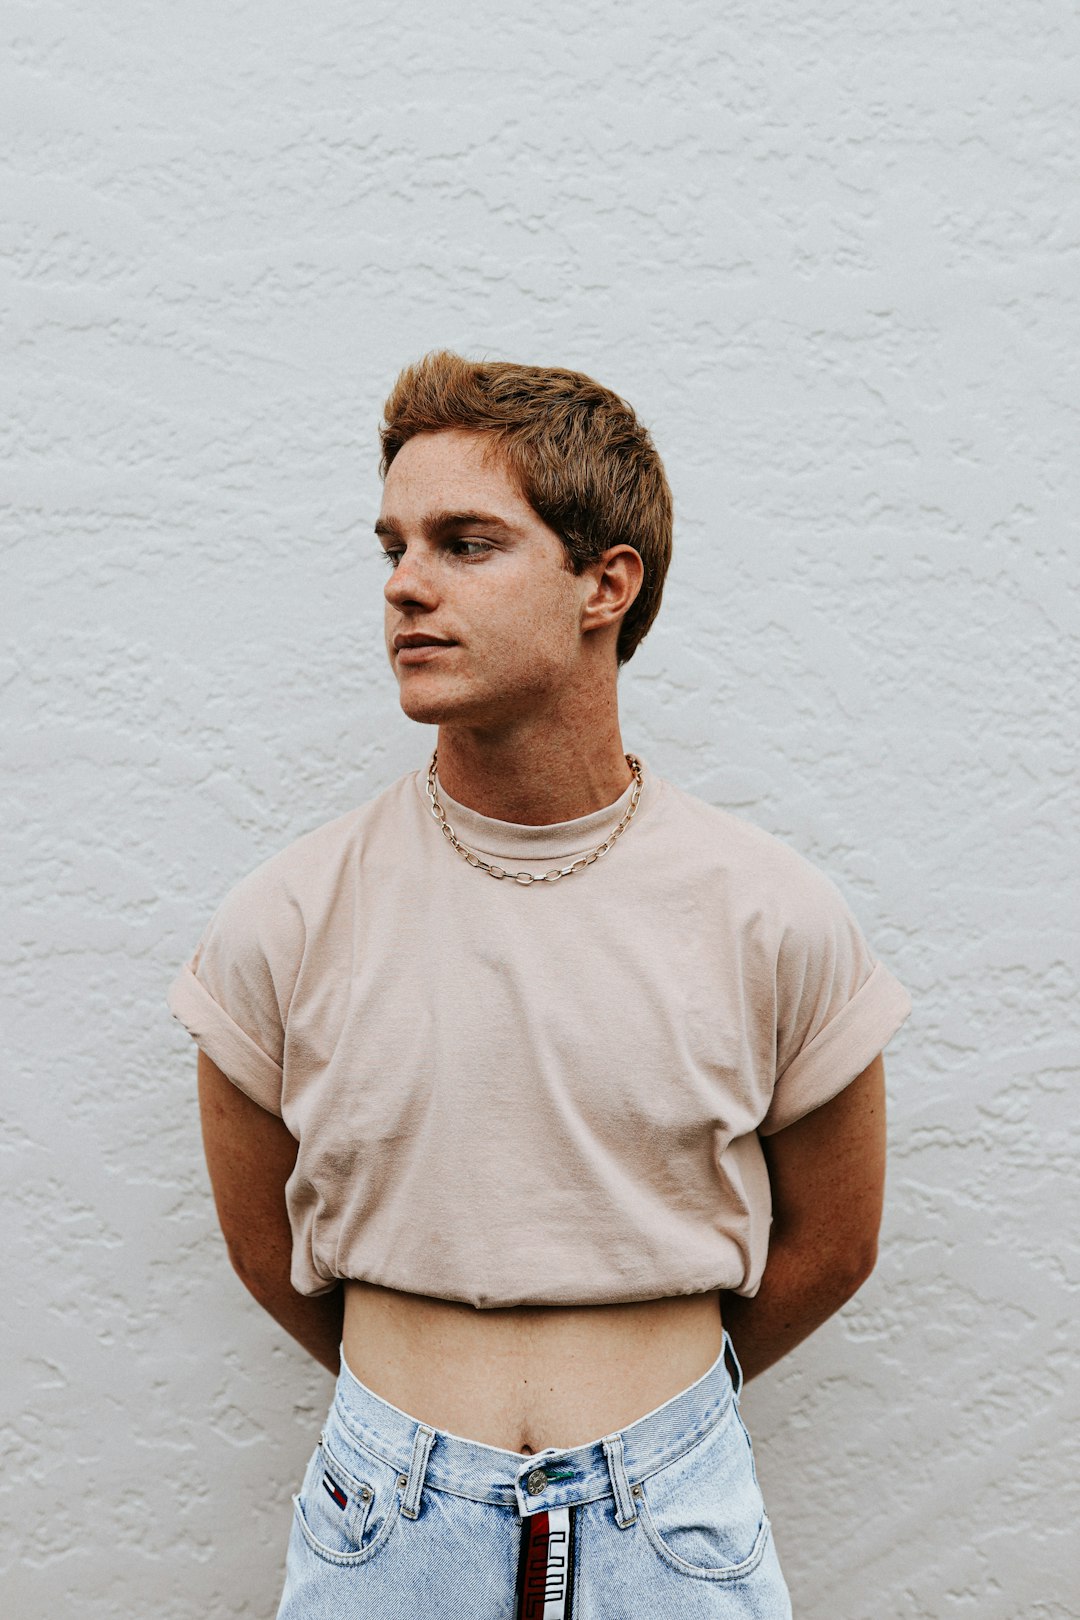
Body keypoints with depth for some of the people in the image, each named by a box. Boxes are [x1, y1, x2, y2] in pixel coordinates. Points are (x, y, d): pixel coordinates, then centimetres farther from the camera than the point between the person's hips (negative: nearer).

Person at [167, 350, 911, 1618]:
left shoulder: (773, 917, -12)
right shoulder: (283, 923, -11)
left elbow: (829, 1245, 2)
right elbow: (267, 1247, 3)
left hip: (675, 1513, 0)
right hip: (384, 1514, 1)